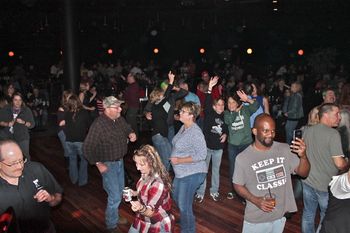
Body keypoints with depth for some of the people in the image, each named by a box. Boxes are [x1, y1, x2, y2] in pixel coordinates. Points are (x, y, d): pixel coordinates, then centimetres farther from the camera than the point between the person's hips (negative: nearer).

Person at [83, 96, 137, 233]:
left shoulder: (120, 119, -4)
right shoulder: (99, 125, -25)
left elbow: (127, 129, 17)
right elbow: (87, 147, -22)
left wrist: (131, 134, -7)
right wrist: (98, 164, -20)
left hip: (120, 161, 7)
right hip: (108, 165, -7)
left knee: (119, 192, 22)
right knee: (115, 197, -3)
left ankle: (114, 217, 44)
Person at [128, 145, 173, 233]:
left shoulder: (158, 183, -32)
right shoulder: (145, 174, -9)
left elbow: (151, 212, -27)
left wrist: (141, 208, -46)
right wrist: (134, 193, -4)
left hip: (158, 226, -7)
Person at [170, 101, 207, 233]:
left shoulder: (195, 132, -23)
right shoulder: (183, 127, 5)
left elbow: (201, 155, -26)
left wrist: (179, 160, -23)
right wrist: (174, 158, 9)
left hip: (192, 174, -10)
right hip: (181, 172, 10)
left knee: (184, 205, -1)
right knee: (176, 197, 26)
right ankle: (184, 221, 51)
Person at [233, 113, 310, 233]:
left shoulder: (285, 149, -7)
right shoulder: (243, 158, -15)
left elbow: (303, 173, -3)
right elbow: (238, 185, -5)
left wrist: (303, 156, -22)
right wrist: (255, 201, -20)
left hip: (281, 215, 3)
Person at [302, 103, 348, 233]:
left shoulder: (307, 131, 0)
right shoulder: (333, 134, -19)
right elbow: (340, 164, -21)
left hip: (307, 181, 6)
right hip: (325, 185, -6)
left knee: (308, 214, 19)